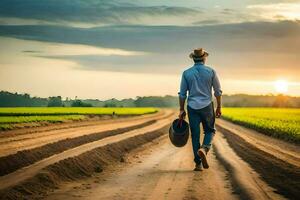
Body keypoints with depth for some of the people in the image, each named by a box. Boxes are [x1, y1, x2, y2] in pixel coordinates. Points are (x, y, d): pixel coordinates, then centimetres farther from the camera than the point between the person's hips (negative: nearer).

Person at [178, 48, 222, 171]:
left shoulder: (186, 73, 1)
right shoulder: (211, 72, -2)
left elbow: (182, 93, 2)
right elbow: (218, 91, 2)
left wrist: (181, 110, 8)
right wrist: (219, 107, 12)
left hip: (192, 107, 1)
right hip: (207, 106, -1)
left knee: (195, 135, 6)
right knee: (209, 130, 16)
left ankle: (198, 163, 4)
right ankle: (204, 148, -15)